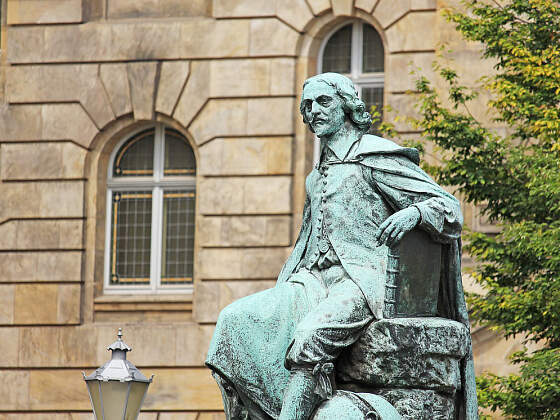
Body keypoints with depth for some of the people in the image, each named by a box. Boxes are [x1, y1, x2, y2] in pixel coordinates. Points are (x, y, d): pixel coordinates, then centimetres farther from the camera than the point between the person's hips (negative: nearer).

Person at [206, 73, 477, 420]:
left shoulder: (375, 159, 2)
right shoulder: (318, 176, 26)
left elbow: (450, 208, -2)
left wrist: (414, 212, -24)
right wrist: (282, 293, 20)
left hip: (359, 281, -8)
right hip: (316, 281, 8)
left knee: (309, 337, -36)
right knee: (236, 320, -16)